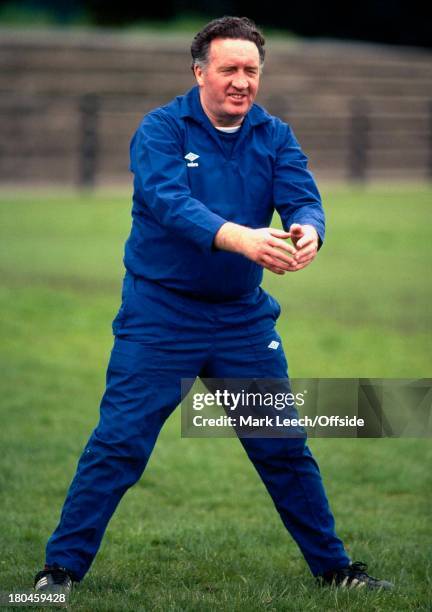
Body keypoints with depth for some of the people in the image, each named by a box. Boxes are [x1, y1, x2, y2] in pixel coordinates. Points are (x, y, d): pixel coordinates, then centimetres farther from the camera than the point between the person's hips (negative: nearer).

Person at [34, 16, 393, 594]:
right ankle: (60, 568, 1)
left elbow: (303, 199, -11)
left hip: (244, 316, 4)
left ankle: (332, 567, 21)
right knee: (119, 442, -7)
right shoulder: (161, 129, -11)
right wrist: (242, 238, -45)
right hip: (160, 314, -4)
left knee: (284, 446, 9)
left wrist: (307, 232, -37)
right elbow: (170, 201, -27)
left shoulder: (275, 136, 3)